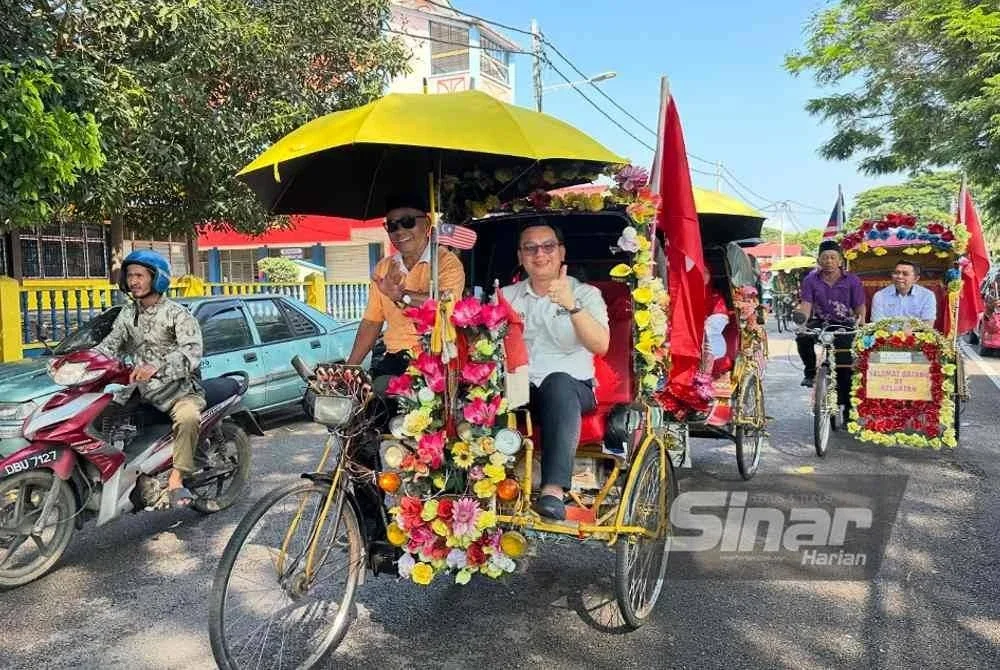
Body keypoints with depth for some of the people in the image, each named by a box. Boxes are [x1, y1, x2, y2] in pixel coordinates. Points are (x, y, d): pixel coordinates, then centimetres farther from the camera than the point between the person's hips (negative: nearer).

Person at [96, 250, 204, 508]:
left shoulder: (177, 314, -7)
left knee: (188, 418, -35)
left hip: (178, 389, -6)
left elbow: (192, 351, -23)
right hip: (140, 389, 6)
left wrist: (156, 366, -40)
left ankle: (176, 479, -26)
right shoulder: (127, 314, 15)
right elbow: (110, 345, 5)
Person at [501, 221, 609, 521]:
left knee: (558, 382, -38)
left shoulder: (585, 293, 6)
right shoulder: (506, 296, 17)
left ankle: (553, 490, -45)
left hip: (572, 387, -2)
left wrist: (571, 305, -26)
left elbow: (600, 346, -12)